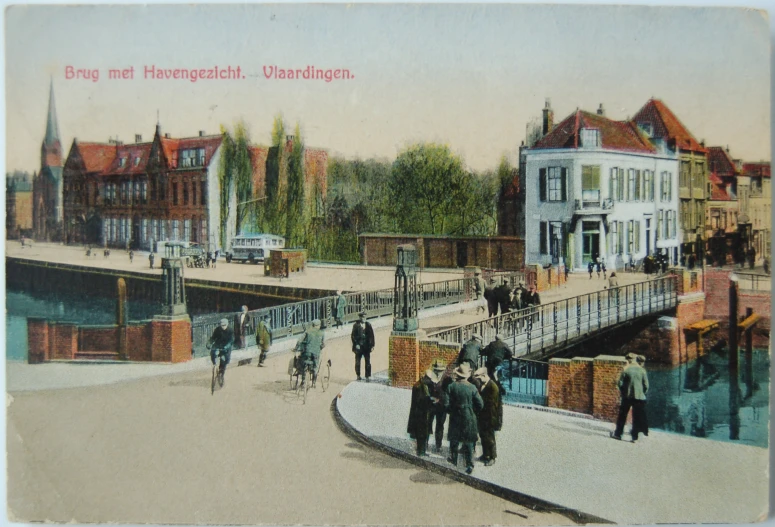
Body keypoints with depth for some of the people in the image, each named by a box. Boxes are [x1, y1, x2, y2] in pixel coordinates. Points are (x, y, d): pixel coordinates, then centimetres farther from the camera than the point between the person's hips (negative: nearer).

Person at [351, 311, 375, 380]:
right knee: (358, 362, 7)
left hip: (367, 346, 2)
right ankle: (358, 376, 20)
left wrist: (372, 345, 2)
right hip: (359, 346, -2)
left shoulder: (368, 325, 5)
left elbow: (371, 335, 7)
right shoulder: (356, 325, -3)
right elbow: (353, 336, -4)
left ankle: (368, 376, 7)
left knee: (368, 362, 0)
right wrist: (356, 344, -12)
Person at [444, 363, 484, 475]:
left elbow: (446, 404, -13)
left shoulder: (451, 387, -12)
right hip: (469, 419, 0)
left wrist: (451, 411, 7)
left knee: (454, 440, 19)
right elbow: (480, 404, -9)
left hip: (455, 418, 0)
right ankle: (469, 464, 6)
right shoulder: (472, 387, -10)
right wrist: (473, 411, 9)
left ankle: (453, 459, 35)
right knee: (469, 441, 9)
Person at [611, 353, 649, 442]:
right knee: (637, 418, 6)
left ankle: (618, 433, 16)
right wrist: (643, 393, 13)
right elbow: (646, 385, -2)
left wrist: (622, 392, 11)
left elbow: (620, 383, -6)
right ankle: (634, 437, 5)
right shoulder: (642, 370, -3)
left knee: (622, 416, 12)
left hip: (627, 396, 0)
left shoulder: (625, 370, -6)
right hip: (639, 397, 0)